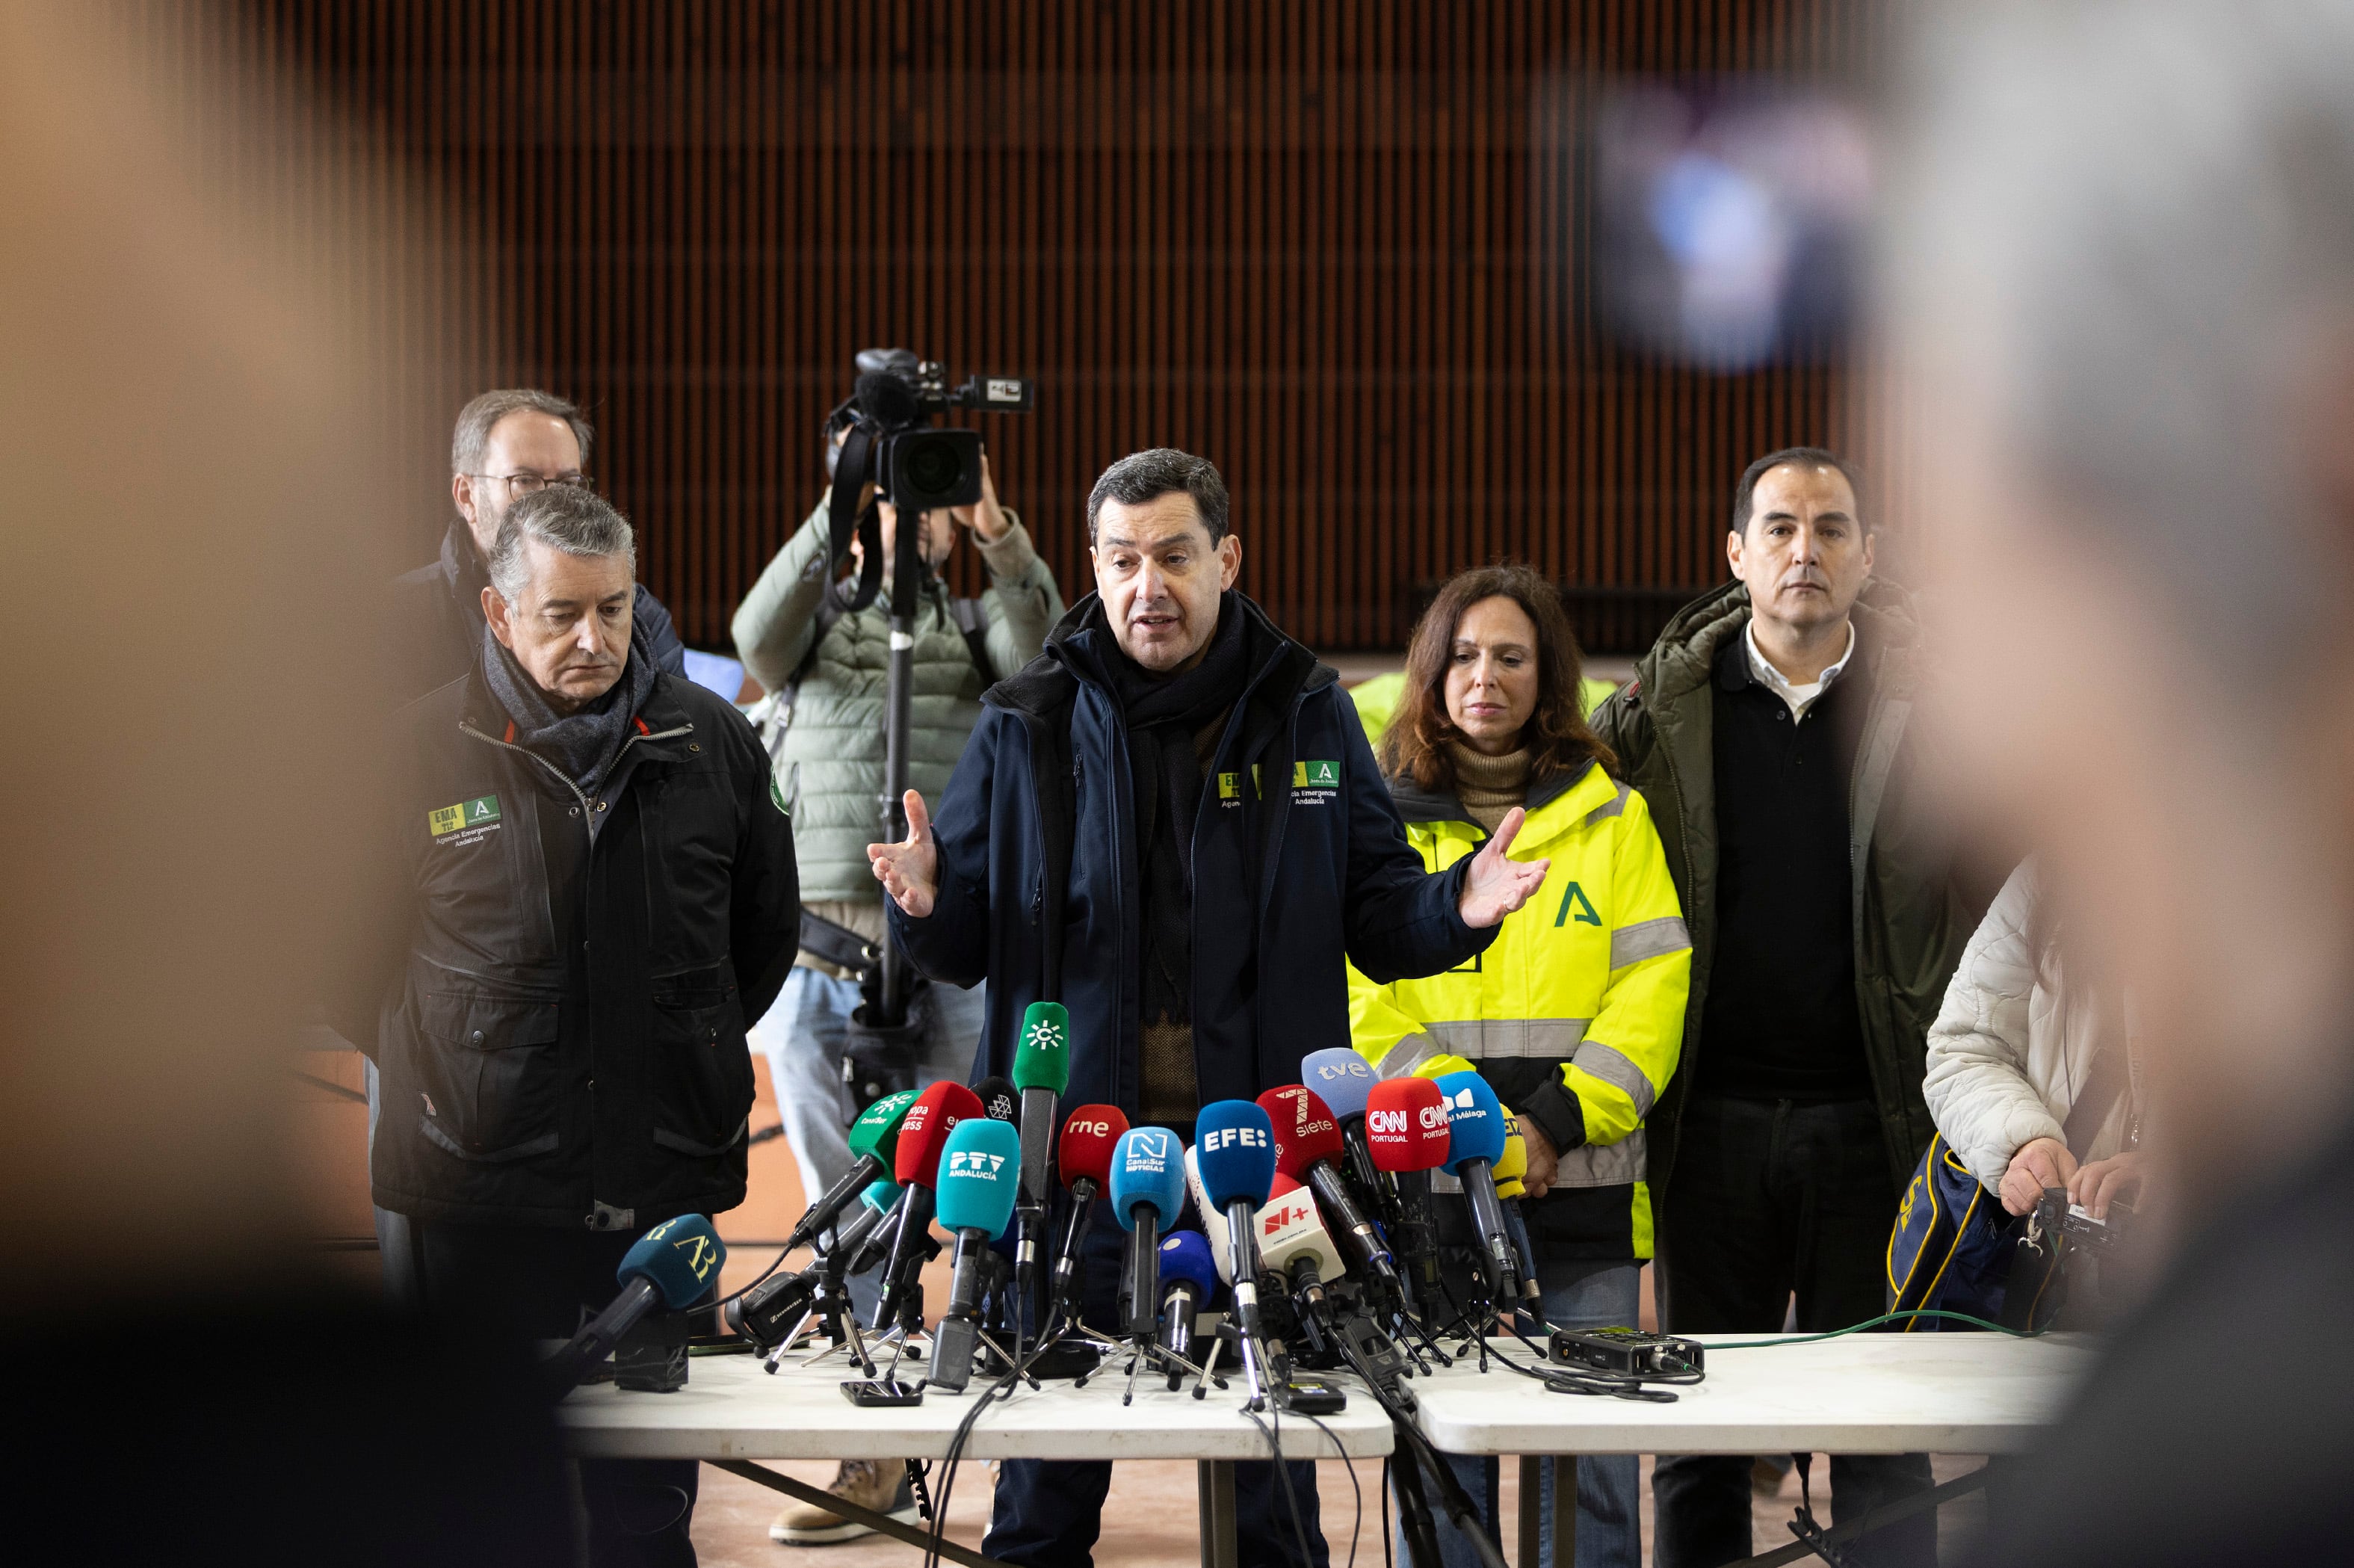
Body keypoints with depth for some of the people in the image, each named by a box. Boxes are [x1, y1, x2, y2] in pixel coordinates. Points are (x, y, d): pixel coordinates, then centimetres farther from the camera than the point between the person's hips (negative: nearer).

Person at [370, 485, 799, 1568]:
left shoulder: (712, 743, 5)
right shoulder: (421, 749, -3)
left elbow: (766, 930, 19)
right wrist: (436, 1066, 7)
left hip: (662, 1183, 2)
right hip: (478, 1191, -2)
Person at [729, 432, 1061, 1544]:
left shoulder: (978, 627, 14)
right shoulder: (816, 622, 15)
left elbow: (1040, 648, -9)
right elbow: (760, 633, -9)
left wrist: (1003, 541, -26)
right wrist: (837, 514, -21)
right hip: (817, 944, 1)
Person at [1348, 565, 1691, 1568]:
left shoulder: (1613, 817, 12)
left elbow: (1653, 989, 2)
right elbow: (1363, 1003, 0)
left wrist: (1558, 1121, -12)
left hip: (1584, 1191, 1)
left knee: (1590, 1473, -1)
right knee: (1440, 1470, 0)